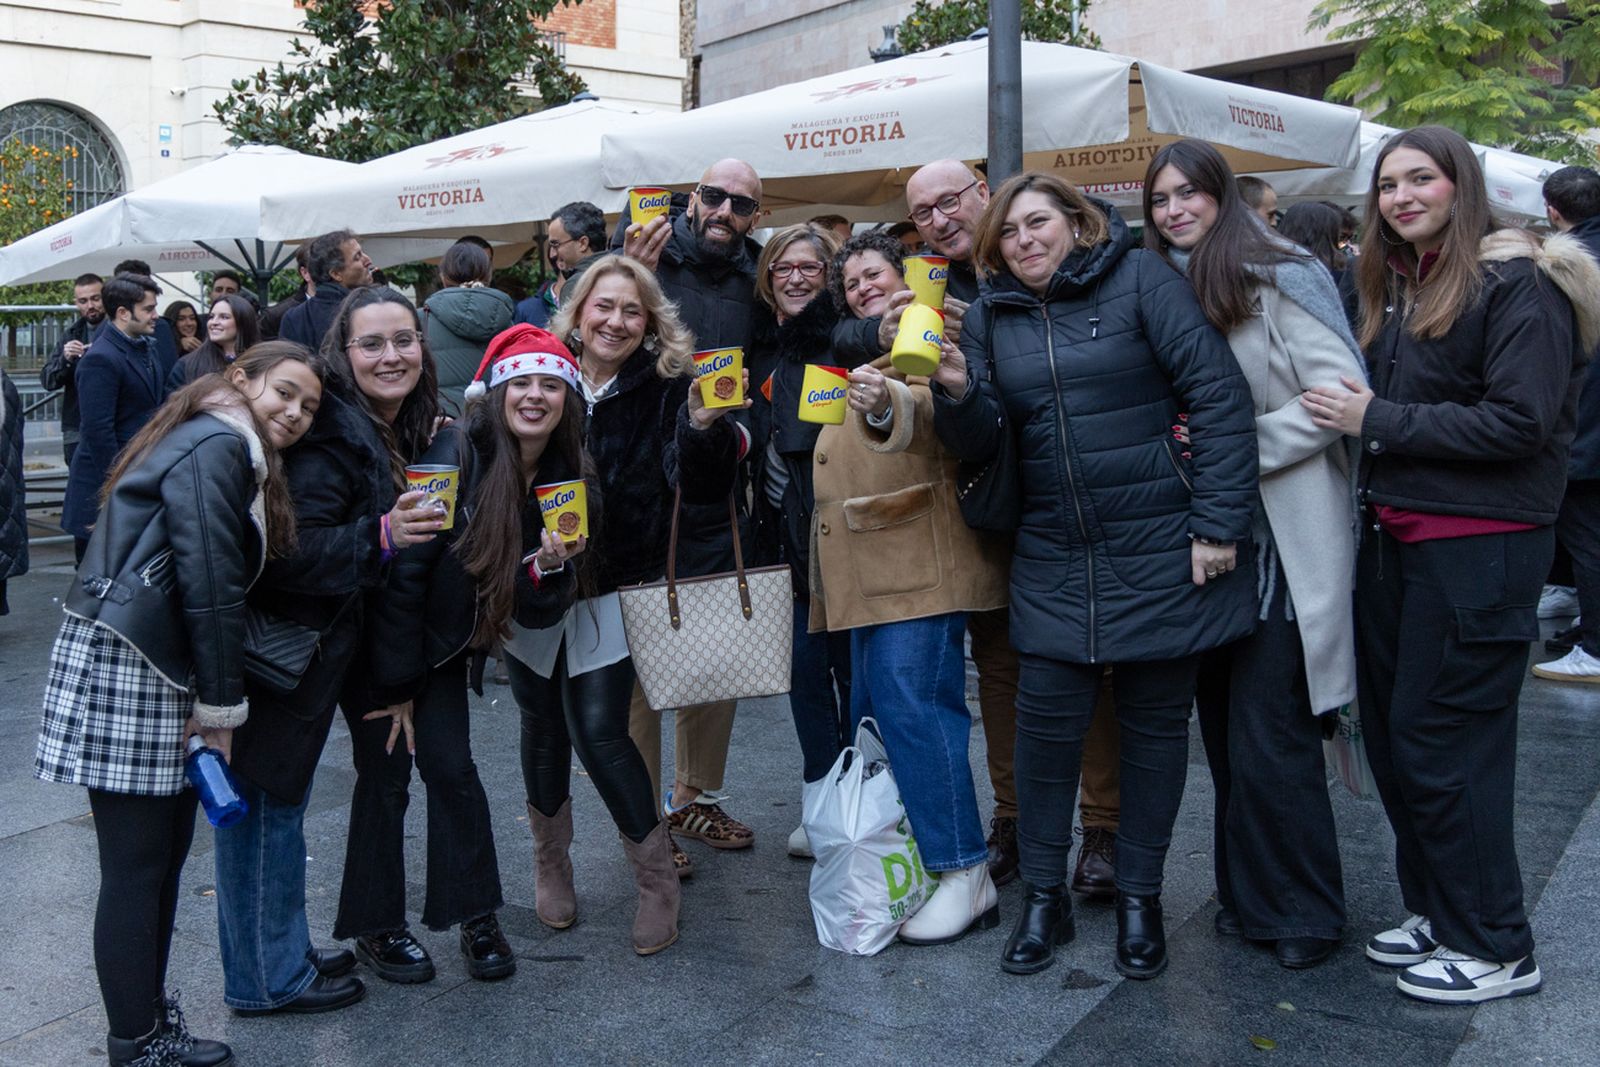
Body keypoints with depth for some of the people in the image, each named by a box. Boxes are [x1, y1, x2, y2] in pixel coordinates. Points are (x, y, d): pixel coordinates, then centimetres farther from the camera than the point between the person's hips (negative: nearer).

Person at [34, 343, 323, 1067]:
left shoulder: (236, 454, 19)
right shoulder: (216, 449, -12)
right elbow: (210, 586, -16)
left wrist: (215, 700, 9)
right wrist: (222, 706, -11)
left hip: (159, 669, 10)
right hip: (121, 664, -10)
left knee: (167, 850, 13)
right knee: (137, 865, -2)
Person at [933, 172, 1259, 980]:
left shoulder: (1139, 279, -5)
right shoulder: (992, 316, 7)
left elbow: (1219, 393, -10)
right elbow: (981, 445, 4)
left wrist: (1219, 522, -14)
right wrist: (956, 393, -18)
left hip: (1159, 549, -3)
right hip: (1054, 557, 3)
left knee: (1155, 721, 8)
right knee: (1047, 718, 2)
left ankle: (1139, 896, 25)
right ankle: (1043, 896, 20)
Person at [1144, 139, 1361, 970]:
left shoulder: (1278, 279, -7)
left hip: (1282, 537, -6)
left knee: (1268, 736, -3)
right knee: (1223, 724, 12)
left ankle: (1303, 911, 14)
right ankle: (1246, 893, 27)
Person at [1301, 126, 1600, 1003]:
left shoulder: (1518, 283, -10)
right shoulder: (1396, 286, 14)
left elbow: (1520, 422, -19)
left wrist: (1378, 420, -17)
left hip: (1480, 547, -8)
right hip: (1396, 537, 8)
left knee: (1440, 742, -3)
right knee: (1389, 729, 12)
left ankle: (1494, 947, 14)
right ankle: (1434, 910, 29)